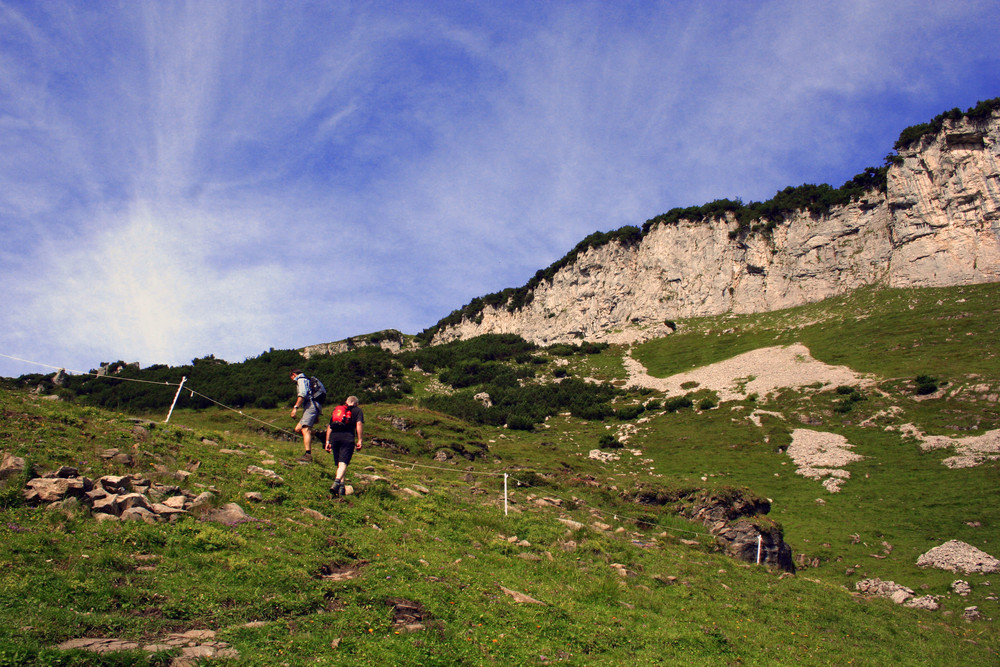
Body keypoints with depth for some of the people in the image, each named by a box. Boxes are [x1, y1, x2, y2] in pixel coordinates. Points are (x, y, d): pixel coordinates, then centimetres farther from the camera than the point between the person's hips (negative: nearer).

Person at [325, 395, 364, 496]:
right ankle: (337, 482, -37)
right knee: (343, 463, -14)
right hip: (348, 437, -4)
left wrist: (328, 441, 23)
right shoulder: (358, 410, 15)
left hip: (334, 436, 4)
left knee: (339, 464, 15)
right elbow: (359, 424, -2)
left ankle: (341, 488, 16)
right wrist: (359, 441, -5)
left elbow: (329, 426, 22)